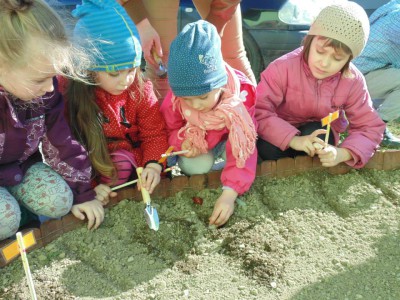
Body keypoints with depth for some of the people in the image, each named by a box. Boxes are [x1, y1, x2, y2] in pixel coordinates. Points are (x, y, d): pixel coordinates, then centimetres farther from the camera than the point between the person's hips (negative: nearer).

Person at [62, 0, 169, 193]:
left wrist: (153, 164, -26)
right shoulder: (68, 91, -16)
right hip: (90, 167, -1)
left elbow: (154, 134, -6)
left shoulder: (141, 91, -13)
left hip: (131, 163, 1)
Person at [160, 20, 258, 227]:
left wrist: (229, 193, -55)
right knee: (196, 166, -28)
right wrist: (183, 143, -35)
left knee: (242, 155, -30)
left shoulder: (239, 97, -39)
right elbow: (169, 128, -10)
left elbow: (243, 149, -43)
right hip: (196, 142, 1)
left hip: (228, 139, 0)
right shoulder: (175, 98, -32)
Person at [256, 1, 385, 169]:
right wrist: (293, 139, -44)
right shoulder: (284, 68, -27)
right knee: (267, 148, -33)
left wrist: (342, 153, -37)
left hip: (320, 133, 2)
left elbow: (369, 127, -16)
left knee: (314, 130, -33)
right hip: (284, 131, -1)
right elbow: (258, 109, -32)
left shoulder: (353, 82, -18)